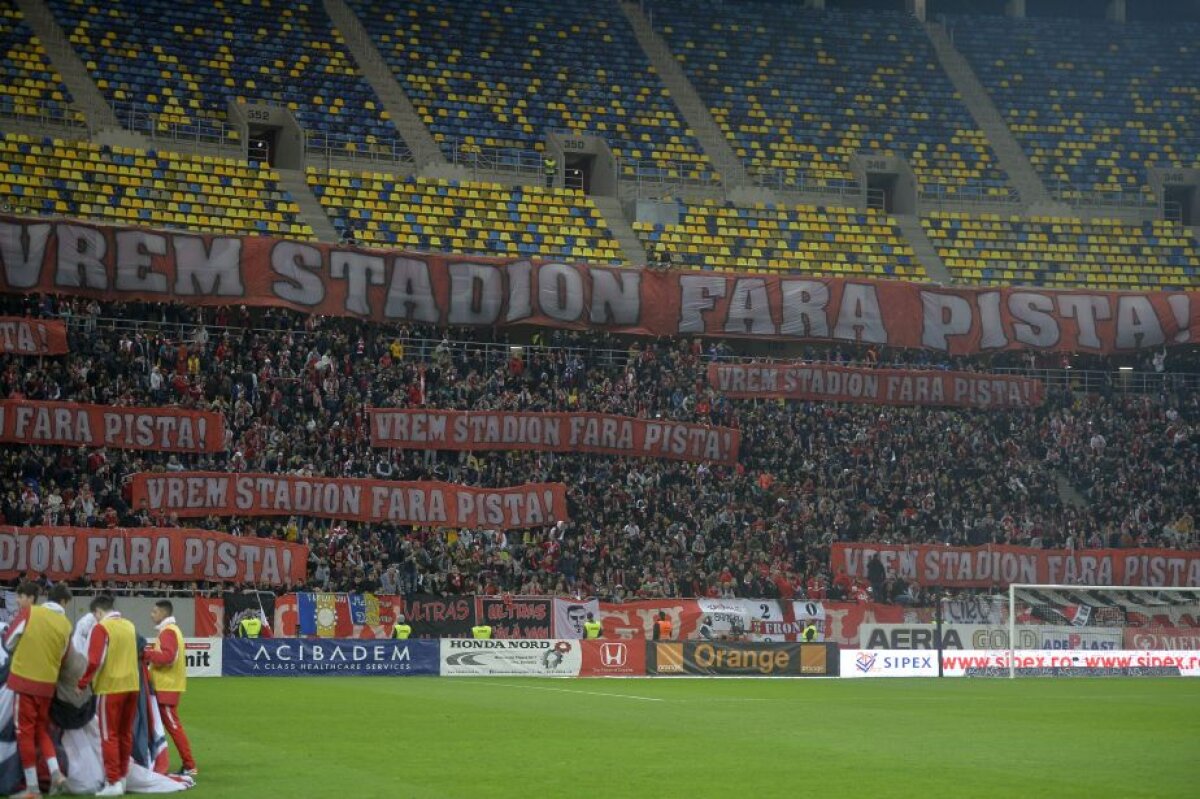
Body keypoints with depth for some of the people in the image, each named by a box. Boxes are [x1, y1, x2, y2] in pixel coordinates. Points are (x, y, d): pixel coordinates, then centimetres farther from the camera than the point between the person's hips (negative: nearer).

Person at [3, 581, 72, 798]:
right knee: (42, 728, 19)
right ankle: (55, 773, 1)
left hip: (24, 680, -4)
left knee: (25, 731, 3)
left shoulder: (28, 612, -7)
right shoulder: (65, 624, 3)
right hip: (48, 683, 4)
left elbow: (9, 643, 1)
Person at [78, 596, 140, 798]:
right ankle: (122, 777, 19)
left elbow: (95, 661, -15)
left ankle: (113, 783, -5)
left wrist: (82, 683, -5)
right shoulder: (129, 626, 11)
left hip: (110, 688, -6)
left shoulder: (101, 628, -11)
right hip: (131, 685, 6)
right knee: (125, 734, 14)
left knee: (109, 735, -1)